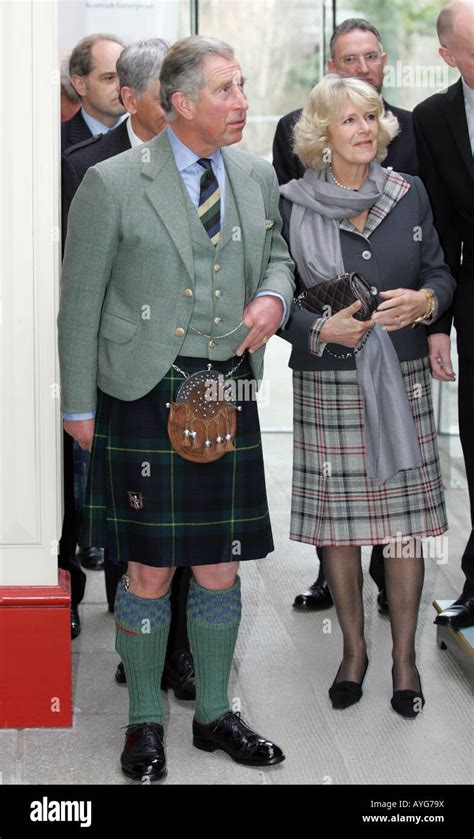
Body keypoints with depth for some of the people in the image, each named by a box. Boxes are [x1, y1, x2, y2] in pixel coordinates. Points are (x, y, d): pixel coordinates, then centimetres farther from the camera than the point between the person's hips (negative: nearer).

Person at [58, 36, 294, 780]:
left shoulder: (256, 176, 8)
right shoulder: (113, 184, -6)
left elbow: (276, 252, 24)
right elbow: (80, 302, -2)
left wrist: (274, 296, -1)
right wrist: (80, 406, -2)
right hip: (145, 397, -4)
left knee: (220, 568, 11)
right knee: (150, 571, 3)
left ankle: (214, 713, 29)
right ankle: (145, 721, 22)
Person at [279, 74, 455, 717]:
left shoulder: (409, 193, 6)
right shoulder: (292, 205, -2)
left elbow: (441, 272, 10)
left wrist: (425, 301, -11)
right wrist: (322, 329, -16)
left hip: (402, 380, 2)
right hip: (327, 384, -1)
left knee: (405, 520, 3)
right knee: (338, 521, 6)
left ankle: (404, 654, 17)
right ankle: (354, 649, 24)